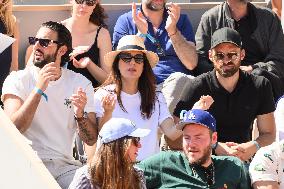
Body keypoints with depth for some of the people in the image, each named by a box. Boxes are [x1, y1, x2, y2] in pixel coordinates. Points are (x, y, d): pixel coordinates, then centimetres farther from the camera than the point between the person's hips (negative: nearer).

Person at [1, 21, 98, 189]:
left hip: (64, 164, 2)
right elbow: (14, 128, -14)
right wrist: (38, 89, -21)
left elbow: (91, 140, 4)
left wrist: (80, 115, -17)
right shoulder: (17, 80, 1)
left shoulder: (81, 84, 7)